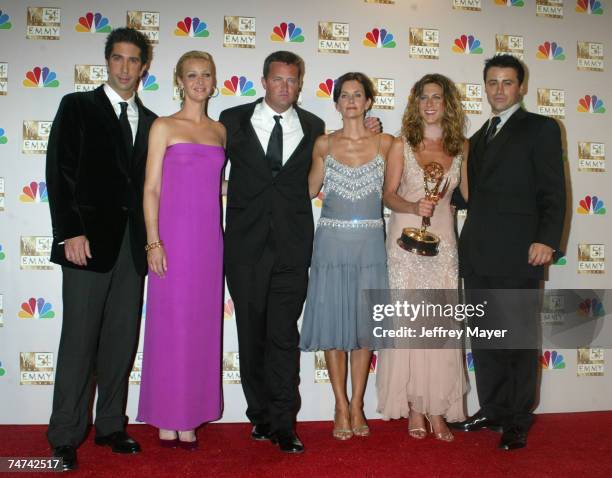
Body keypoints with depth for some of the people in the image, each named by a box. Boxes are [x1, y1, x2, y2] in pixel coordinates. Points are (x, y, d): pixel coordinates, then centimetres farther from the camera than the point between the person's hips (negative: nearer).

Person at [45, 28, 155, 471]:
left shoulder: (149, 121, 15)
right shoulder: (78, 106, 3)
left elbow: (148, 184, 14)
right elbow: (60, 172, -5)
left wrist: (149, 239, 6)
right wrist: (70, 232, -13)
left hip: (132, 245, 4)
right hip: (89, 240, -4)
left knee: (122, 340, 8)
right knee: (80, 340, -2)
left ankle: (111, 424, 20)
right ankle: (66, 436, 9)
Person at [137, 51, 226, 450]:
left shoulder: (220, 130, 14)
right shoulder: (164, 127, 1)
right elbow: (151, 188, -3)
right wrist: (153, 242, -11)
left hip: (210, 237, 4)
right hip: (174, 234, -4)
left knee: (202, 326, 7)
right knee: (170, 325, 0)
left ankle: (191, 416, 18)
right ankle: (167, 420, 12)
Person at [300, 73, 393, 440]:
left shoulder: (385, 143, 4)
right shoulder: (324, 144, 6)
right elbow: (310, 190, 5)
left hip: (370, 243, 0)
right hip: (332, 241, 0)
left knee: (365, 325, 5)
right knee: (334, 325, 1)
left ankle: (357, 406, 18)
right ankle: (341, 407, 14)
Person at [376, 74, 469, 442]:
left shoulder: (461, 146, 7)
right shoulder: (402, 144, 2)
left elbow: (469, 193, 11)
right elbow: (389, 194, -1)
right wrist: (414, 207, -17)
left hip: (443, 240, 2)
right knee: (407, 321, 0)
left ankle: (436, 408, 10)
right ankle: (414, 407, 10)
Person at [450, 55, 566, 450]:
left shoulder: (540, 128, 2)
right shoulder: (480, 137, 21)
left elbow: (553, 190, -7)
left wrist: (547, 239, -17)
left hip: (517, 254, -6)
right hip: (477, 255, 7)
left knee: (519, 339, 1)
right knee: (484, 339, 12)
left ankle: (518, 421, 12)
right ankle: (492, 411, 24)